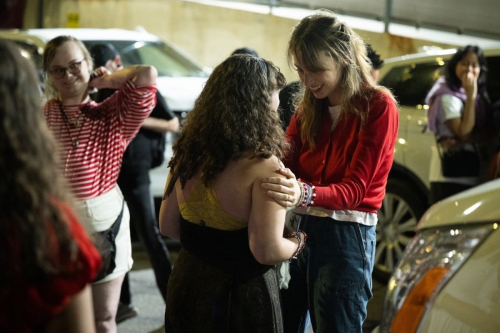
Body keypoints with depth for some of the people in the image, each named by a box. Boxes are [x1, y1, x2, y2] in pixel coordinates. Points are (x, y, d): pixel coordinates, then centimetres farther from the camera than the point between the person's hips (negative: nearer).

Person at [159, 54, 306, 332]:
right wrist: (299, 241, -3)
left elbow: (168, 226, 8)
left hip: (187, 285, 6)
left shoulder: (189, 153, -2)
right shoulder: (263, 166, -22)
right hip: (242, 294, -5)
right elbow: (267, 252, -22)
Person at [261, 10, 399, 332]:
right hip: (297, 228, 6)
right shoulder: (308, 107, 10)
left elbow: (355, 189, -18)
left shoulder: (378, 106, -10)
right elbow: (285, 161, -2)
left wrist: (305, 194, -36)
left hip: (346, 236, -5)